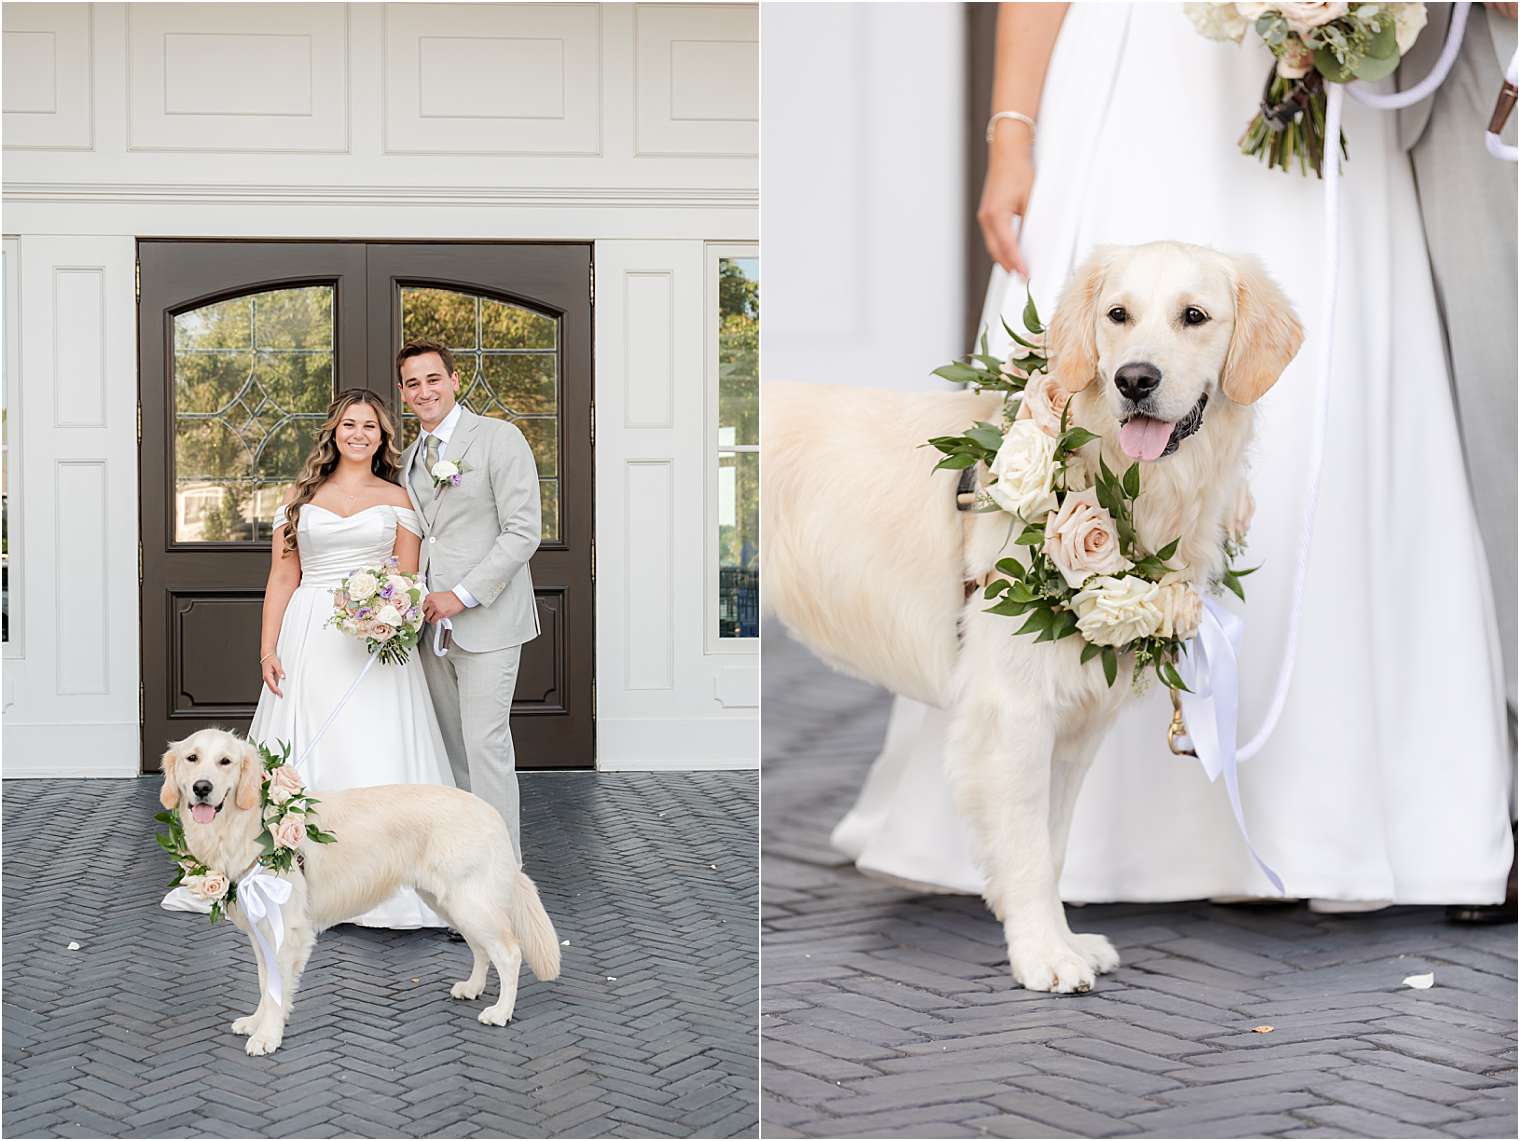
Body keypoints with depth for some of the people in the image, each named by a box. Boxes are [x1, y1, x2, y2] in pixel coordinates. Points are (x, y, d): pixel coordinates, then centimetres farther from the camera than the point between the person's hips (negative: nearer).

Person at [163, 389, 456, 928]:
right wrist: (268, 648, -1)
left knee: (376, 756, -6)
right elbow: (282, 577, 7)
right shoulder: (302, 495, 11)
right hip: (309, 639, 1)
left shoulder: (396, 498, 9)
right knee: (300, 759, 2)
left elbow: (408, 579, 5)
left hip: (376, 639, -1)